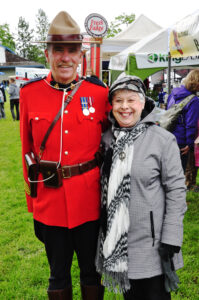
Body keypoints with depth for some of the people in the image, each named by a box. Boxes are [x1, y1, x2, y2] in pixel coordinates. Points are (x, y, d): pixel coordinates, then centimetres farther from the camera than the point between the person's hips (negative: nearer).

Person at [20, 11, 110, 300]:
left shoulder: (100, 93, -5)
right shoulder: (29, 93, -3)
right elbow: (28, 150, 4)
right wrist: (32, 197, 7)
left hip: (90, 200, 0)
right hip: (50, 199, 1)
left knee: (92, 270, 18)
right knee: (58, 274, 18)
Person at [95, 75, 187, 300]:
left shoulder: (163, 140, -11)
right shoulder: (106, 139, 3)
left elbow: (176, 190, -11)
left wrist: (171, 239, -14)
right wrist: (102, 228, 12)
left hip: (151, 245, -4)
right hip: (115, 241, 4)